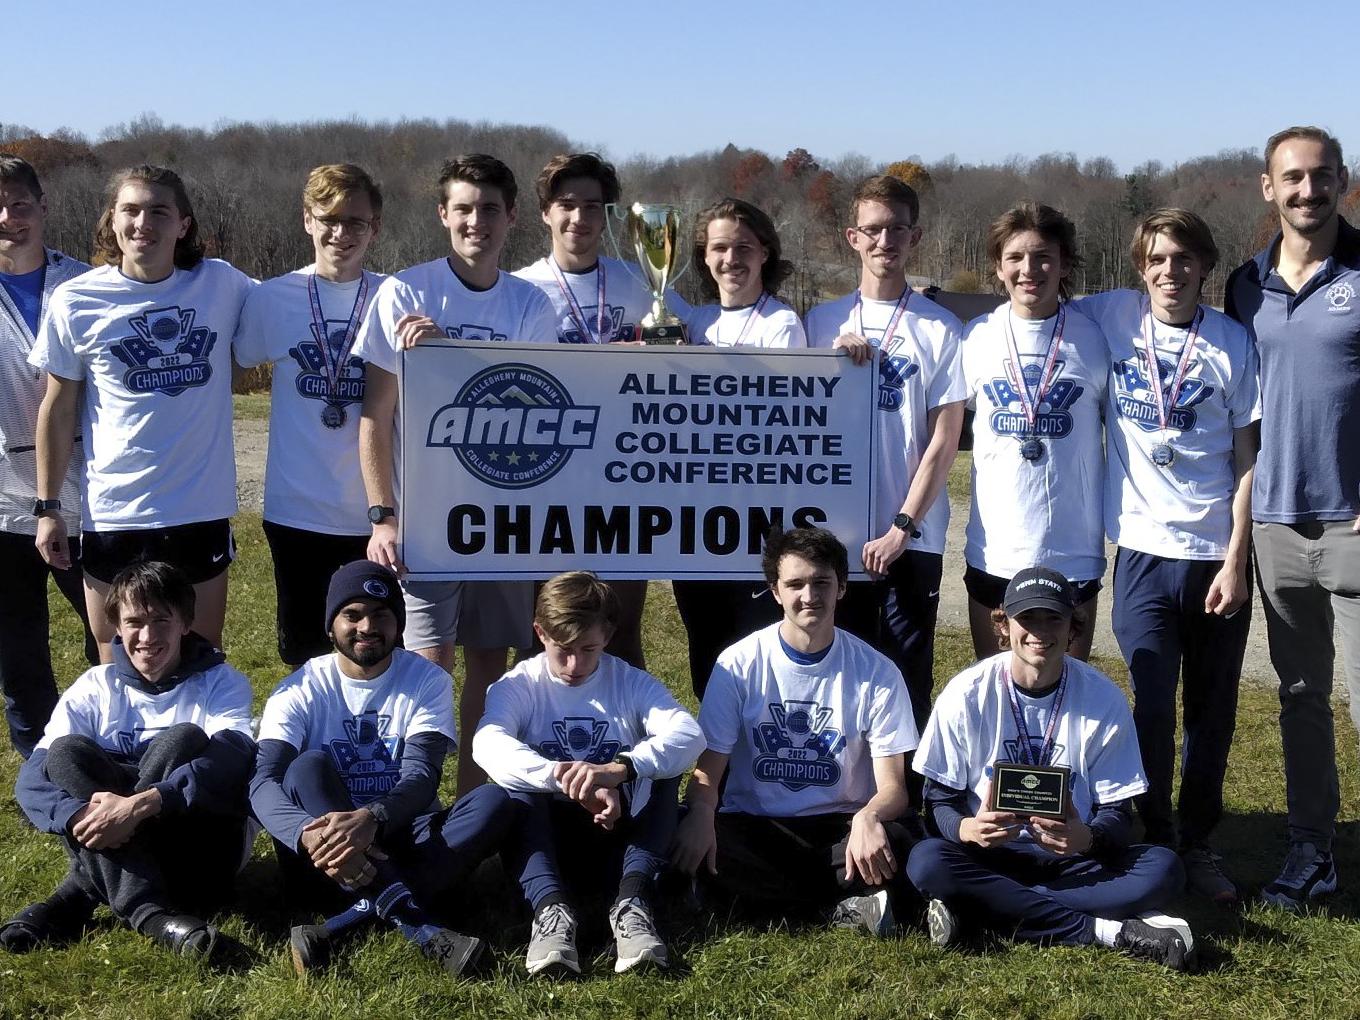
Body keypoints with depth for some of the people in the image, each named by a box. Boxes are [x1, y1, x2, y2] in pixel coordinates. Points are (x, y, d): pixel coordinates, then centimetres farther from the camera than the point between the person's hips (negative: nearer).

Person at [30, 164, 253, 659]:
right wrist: (47, 507, 3)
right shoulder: (76, 301, -4)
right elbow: (58, 408, 4)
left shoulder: (222, 285, -2)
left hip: (202, 511, 1)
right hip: (112, 515, -1)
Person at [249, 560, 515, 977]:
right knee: (308, 766, -28)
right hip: (326, 856, -1)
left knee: (494, 802, -24)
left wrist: (371, 820, -39)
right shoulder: (301, 691, -2)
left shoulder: (426, 681, -1)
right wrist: (309, 835, -41)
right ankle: (418, 926, -44)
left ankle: (338, 926, -37)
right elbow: (263, 782, -17)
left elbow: (422, 778, -15)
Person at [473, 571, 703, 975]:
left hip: (619, 839, 1)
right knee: (513, 781, -27)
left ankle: (632, 902, -36)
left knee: (662, 768, -22)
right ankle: (551, 908, -43)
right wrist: (572, 783, -42)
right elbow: (487, 743, -26)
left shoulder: (632, 683, 0)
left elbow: (689, 735, -22)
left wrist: (620, 768, -41)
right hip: (545, 843, -1)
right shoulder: (518, 686, -3)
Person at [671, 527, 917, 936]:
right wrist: (700, 813, -30)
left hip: (839, 826, -1)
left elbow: (893, 786, -7)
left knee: (897, 842, -33)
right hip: (753, 825, 2)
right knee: (686, 841, -32)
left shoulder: (876, 672, -3)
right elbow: (708, 769, -5)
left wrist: (868, 818, -32)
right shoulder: (740, 664, -3)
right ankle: (849, 905, -22)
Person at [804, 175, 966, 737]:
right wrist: (836, 359, -8)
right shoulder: (822, 322, 9)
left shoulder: (940, 328, 0)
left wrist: (902, 528, -10)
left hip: (911, 538, -2)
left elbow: (943, 442, -3)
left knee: (907, 680, 2)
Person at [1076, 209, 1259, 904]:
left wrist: (1236, 559, -6)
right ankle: (1156, 841, 15)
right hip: (1144, 552, -1)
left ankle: (1197, 842, 24)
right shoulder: (1110, 318, 0)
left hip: (1216, 556, 1)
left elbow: (1247, 457, 0)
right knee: (1153, 709, -3)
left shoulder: (1232, 342, 0)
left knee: (1212, 712, 8)